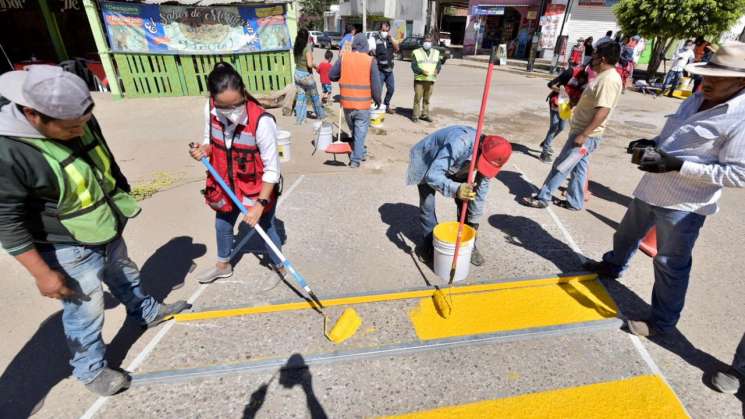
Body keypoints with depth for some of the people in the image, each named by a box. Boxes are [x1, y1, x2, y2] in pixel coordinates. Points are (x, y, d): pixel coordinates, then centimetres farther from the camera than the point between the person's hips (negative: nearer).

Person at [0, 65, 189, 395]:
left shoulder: (78, 121, -11)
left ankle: (148, 312, 54)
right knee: (86, 311, 9)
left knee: (125, 276, 28)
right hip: (69, 248, -6)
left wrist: (123, 199, 18)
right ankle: (90, 370, 33)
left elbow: (106, 162, 8)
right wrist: (43, 274, -17)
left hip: (107, 229, 7)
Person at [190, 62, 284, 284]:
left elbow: (272, 169, -24)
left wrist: (260, 204, -24)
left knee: (265, 227, 11)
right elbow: (211, 140, 7)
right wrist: (204, 150, -17)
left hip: (257, 189, -6)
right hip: (226, 185, 6)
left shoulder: (262, 121, -30)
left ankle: (279, 266, 40)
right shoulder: (210, 110, -13)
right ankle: (223, 265, 53)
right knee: (222, 226, 24)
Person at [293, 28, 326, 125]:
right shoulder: (307, 48, -19)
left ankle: (299, 118, 15)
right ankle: (320, 115, 31)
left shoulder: (295, 47, 2)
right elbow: (309, 64, -26)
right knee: (315, 96, 14)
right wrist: (314, 65, -3)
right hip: (306, 75, -6)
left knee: (300, 96, 13)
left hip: (297, 73, 6)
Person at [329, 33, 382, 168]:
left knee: (353, 130, 21)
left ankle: (360, 153, 35)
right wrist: (377, 100, 8)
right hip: (363, 104, -3)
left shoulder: (343, 57, -1)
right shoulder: (370, 61, -7)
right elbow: (376, 84, -6)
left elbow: (332, 76, 5)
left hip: (346, 102, 3)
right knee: (360, 132, 7)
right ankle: (356, 159, 6)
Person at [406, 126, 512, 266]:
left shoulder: (491, 156, -24)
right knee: (427, 205, -8)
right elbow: (432, 175, -48)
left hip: (455, 166, 5)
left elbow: (481, 189, -11)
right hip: (427, 162, -5)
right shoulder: (459, 144, -46)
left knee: (464, 203, -1)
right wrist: (456, 189, -66)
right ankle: (428, 244, 15)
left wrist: (473, 221, -5)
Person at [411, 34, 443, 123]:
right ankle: (415, 115, 1)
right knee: (417, 98, -6)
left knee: (427, 99, 7)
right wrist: (421, 71, -18)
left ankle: (425, 114, 16)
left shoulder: (436, 52, 16)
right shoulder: (416, 52, 4)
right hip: (419, 79, -3)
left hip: (431, 80, 3)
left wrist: (437, 69, -7)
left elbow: (439, 63, 16)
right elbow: (413, 65, -3)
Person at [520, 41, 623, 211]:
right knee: (578, 168, 15)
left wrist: (583, 135, -26)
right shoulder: (604, 76, 13)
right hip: (583, 131, 10)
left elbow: (603, 112, -26)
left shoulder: (609, 79, -20)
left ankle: (542, 198, 5)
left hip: (586, 135, -10)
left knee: (560, 166, -4)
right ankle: (574, 202, 24)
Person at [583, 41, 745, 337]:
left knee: (671, 264, 4)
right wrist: (651, 144, -2)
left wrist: (677, 165, -28)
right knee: (626, 235, 26)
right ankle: (613, 266, 53)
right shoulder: (696, 100, 6)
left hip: (684, 205, -8)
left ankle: (662, 322, 21)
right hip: (651, 189, 8)